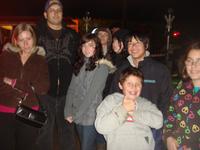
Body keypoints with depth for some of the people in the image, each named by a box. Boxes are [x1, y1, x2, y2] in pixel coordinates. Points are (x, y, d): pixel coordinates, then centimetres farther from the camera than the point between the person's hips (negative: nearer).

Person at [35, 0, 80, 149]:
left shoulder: (73, 35, 9)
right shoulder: (37, 33, 3)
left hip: (67, 92, 1)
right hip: (45, 92, -1)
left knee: (68, 131, 10)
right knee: (45, 133, 10)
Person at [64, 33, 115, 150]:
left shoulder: (102, 67, -12)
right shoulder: (79, 65, 8)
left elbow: (92, 94, -16)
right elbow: (71, 89, 5)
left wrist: (75, 115, -13)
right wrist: (68, 112, -4)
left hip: (91, 117, -6)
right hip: (78, 116, 6)